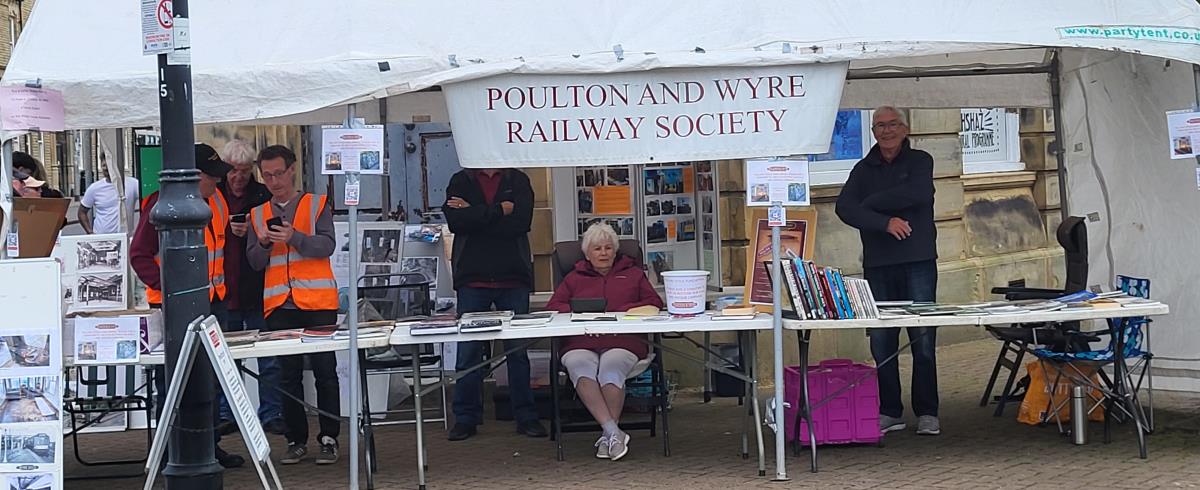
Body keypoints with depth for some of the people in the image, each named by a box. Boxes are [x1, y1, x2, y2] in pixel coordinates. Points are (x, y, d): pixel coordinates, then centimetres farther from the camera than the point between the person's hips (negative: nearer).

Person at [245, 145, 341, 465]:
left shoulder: (317, 205, 5)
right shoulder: (257, 215, 14)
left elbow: (326, 246, -7)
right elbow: (254, 263, 11)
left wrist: (293, 238, -22)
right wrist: (263, 243, -10)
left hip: (317, 303, -3)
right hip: (279, 305, 3)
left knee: (325, 371, -2)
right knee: (288, 375, 5)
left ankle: (329, 439, 3)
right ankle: (296, 441, 11)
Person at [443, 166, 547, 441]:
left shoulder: (518, 181, 7)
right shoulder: (460, 181, 8)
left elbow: (521, 222, -10)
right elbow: (455, 221, -10)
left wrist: (475, 214, -10)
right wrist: (498, 210, -11)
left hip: (513, 278, 0)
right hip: (472, 278, 0)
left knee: (518, 350, 5)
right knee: (468, 351, 2)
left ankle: (525, 416, 12)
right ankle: (466, 417, 10)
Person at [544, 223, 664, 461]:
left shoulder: (633, 273, 28)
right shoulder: (575, 278, 30)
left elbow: (654, 303, 15)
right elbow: (553, 306, 17)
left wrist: (621, 313, -2)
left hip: (623, 341, -1)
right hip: (581, 343, 1)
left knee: (611, 366, -37)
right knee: (580, 366, -36)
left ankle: (608, 436, -34)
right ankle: (614, 432, -43)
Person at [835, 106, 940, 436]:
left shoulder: (920, 161, 6)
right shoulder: (864, 170, 13)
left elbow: (917, 194, -14)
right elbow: (844, 207, -2)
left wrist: (870, 203, -5)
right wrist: (885, 222, -15)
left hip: (918, 262, -3)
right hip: (877, 264, 3)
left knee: (923, 340, -4)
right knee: (881, 341, 2)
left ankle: (927, 414, 2)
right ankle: (890, 412, 10)